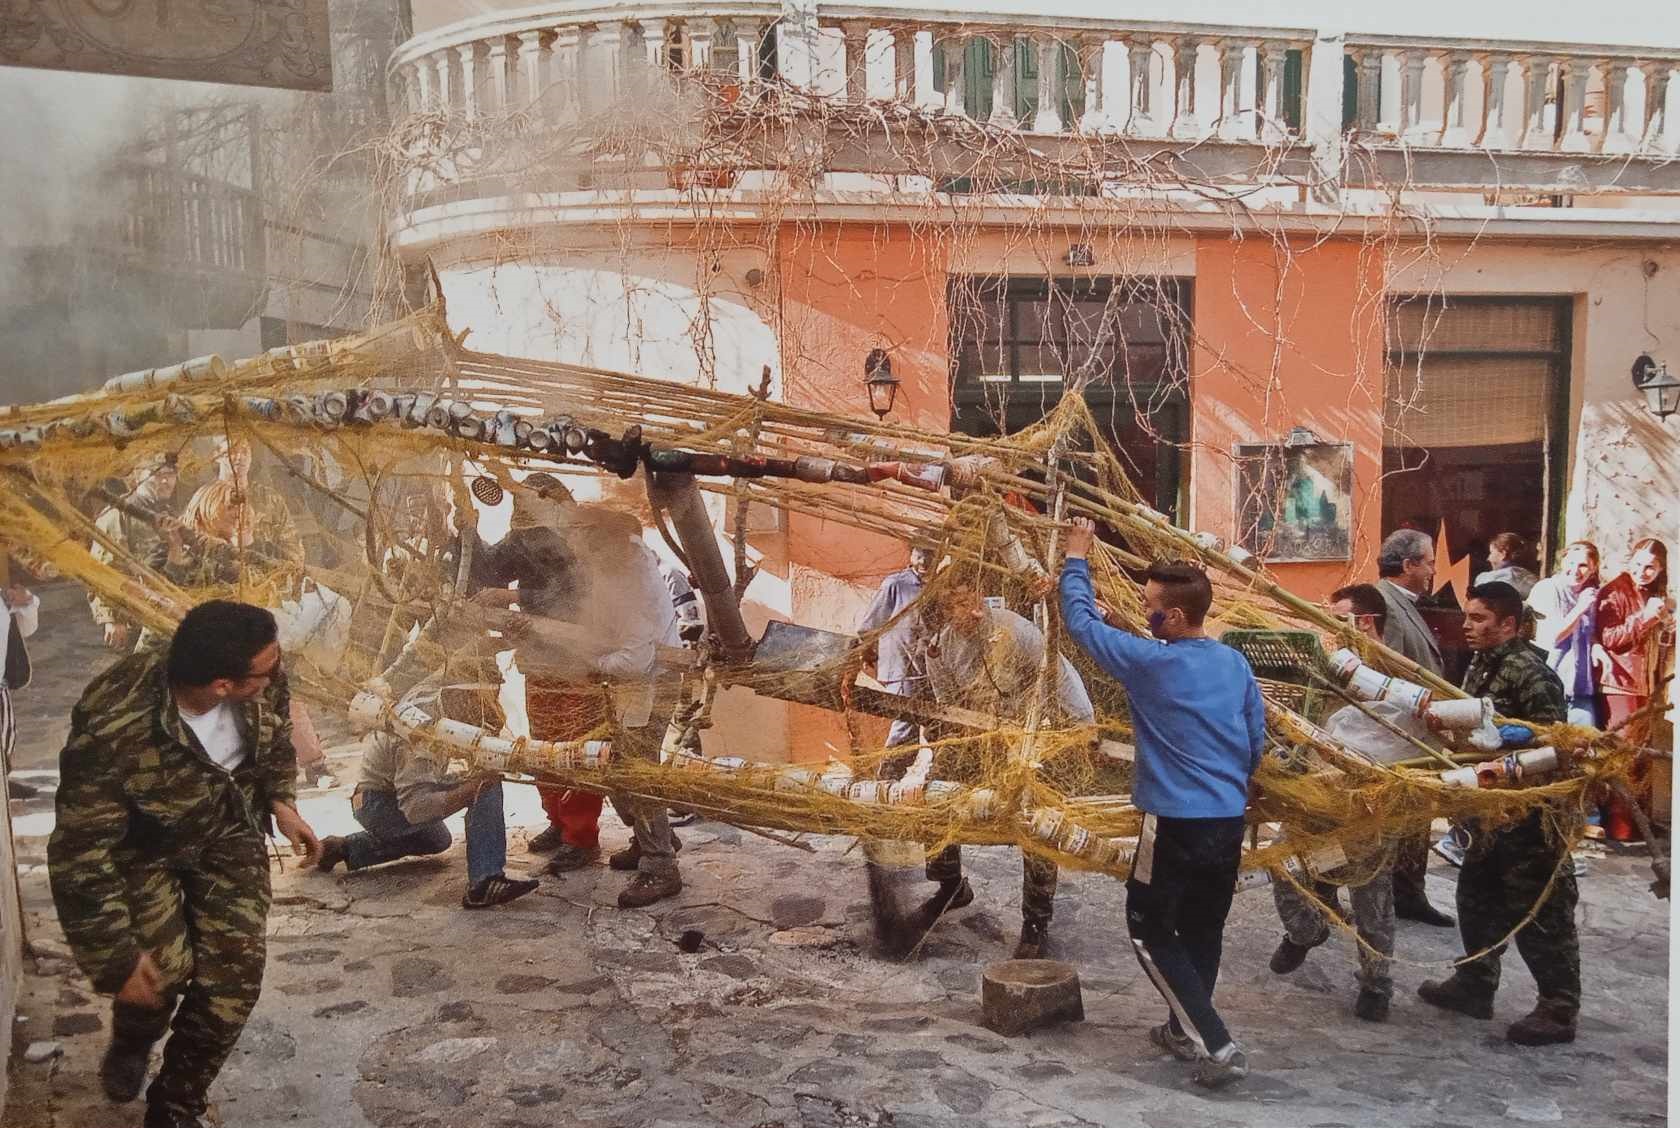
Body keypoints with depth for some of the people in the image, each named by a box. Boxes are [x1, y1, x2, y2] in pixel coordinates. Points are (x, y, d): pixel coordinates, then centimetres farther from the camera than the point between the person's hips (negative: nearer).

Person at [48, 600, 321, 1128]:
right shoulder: (112, 730, -40)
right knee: (164, 969, -17)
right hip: (139, 845, -3)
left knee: (235, 968, -9)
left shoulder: (262, 678, -25)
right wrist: (116, 957, -24)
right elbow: (81, 854, -30)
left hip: (226, 828, 4)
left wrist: (281, 800, -1)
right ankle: (131, 1044, 22)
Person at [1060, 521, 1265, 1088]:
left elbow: (1082, 622, -2)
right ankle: (1186, 1030, 31)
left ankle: (1217, 1045, -4)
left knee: (1151, 932, 5)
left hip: (1176, 822, -6)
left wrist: (1077, 559, 10)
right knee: (1203, 930, 19)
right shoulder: (1236, 664, 6)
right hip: (1229, 820, 6)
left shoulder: (1149, 662, -13)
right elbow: (1257, 740, 13)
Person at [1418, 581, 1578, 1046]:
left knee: (1540, 912, 0)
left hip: (1529, 815, -9)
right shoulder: (1479, 667, 7)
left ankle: (1558, 1010, 12)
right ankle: (1474, 984, 34)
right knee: (1477, 899, 19)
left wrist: (1554, 817, -23)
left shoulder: (1531, 674, -21)